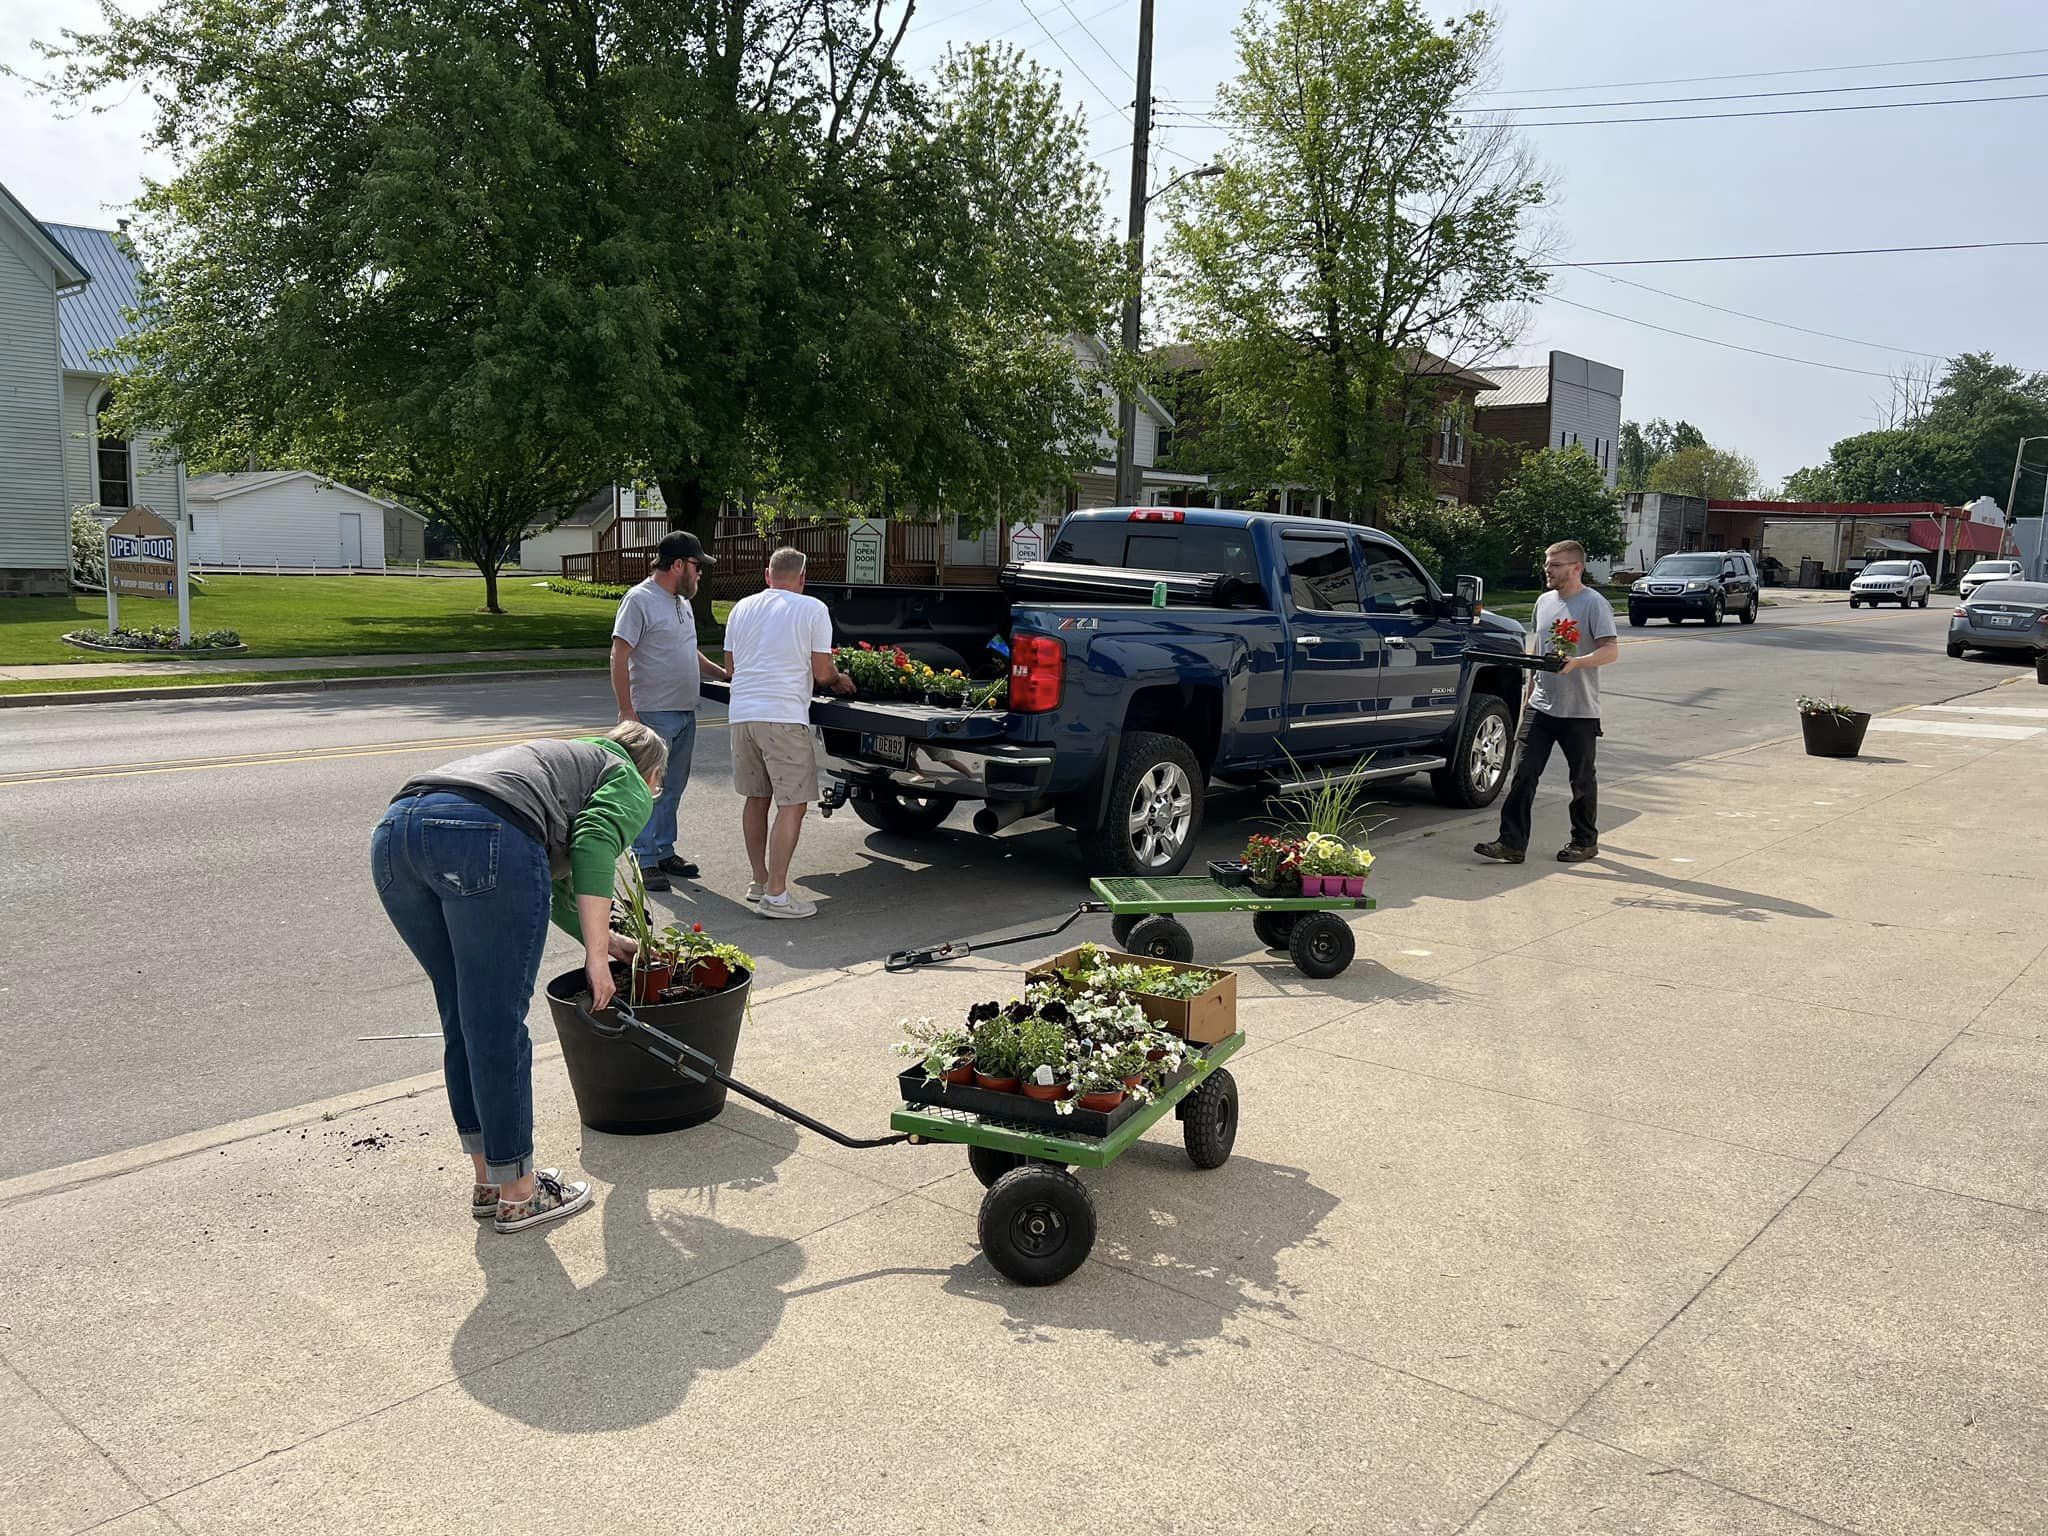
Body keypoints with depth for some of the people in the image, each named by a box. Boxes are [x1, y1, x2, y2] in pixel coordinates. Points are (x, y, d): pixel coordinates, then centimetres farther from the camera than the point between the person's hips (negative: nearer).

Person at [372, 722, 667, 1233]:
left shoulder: (569, 756, 41)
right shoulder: (629, 786, 19)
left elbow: (556, 885, 52)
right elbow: (593, 845, -4)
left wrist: (606, 938, 63)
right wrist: (596, 953, -6)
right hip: (482, 838, -8)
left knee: (463, 1021, 17)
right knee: (497, 1026, 1)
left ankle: (489, 1183, 27)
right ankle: (518, 1195, 13)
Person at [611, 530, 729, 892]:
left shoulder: (681, 601, 16)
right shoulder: (639, 600, -12)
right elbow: (619, 657, -16)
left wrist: (724, 674, 21)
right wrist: (626, 710, -20)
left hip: (685, 713, 9)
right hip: (654, 714, -9)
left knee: (673, 788, 15)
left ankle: (664, 851, 25)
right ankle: (645, 861, 1)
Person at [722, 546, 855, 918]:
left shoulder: (742, 608, 14)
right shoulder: (812, 610, -2)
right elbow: (821, 673, -3)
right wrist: (840, 680, 18)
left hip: (742, 712, 6)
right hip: (783, 716, -6)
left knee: (757, 800, 16)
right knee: (792, 804, -2)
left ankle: (759, 883, 25)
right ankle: (776, 894, -5)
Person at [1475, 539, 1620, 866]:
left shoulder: (1594, 604, -9)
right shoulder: (1544, 601, 12)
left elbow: (1611, 650, -15)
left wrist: (1576, 662, -32)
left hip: (1580, 711, -5)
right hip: (1540, 707, 6)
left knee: (1582, 779, 9)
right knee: (1523, 774, -4)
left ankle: (1585, 842, 24)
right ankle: (1512, 844, -5)